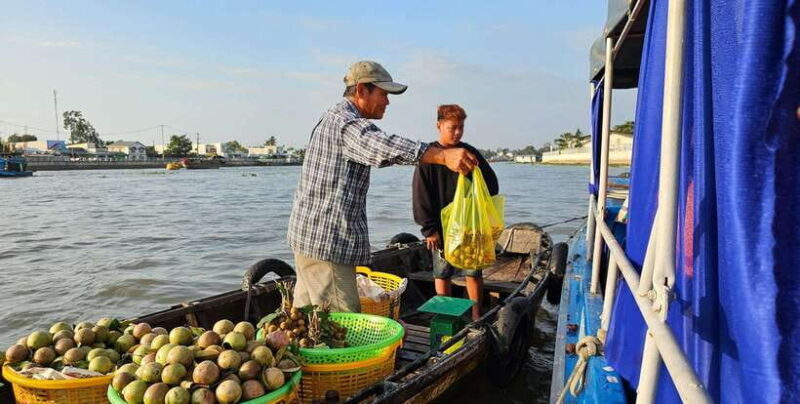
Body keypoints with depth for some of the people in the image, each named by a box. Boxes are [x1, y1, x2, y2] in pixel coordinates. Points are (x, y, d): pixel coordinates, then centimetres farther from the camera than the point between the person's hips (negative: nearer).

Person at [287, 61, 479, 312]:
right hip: (327, 243, -11)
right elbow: (384, 148, -38)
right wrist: (443, 155, -48)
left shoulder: (331, 118, 18)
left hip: (307, 234, 11)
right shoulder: (347, 123, -17)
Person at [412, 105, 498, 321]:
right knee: (442, 274, 9)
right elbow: (420, 196, -7)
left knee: (474, 272, 7)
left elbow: (491, 183, 11)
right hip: (441, 227, -2)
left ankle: (476, 315, 22)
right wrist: (429, 228, -12)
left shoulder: (471, 153, 5)